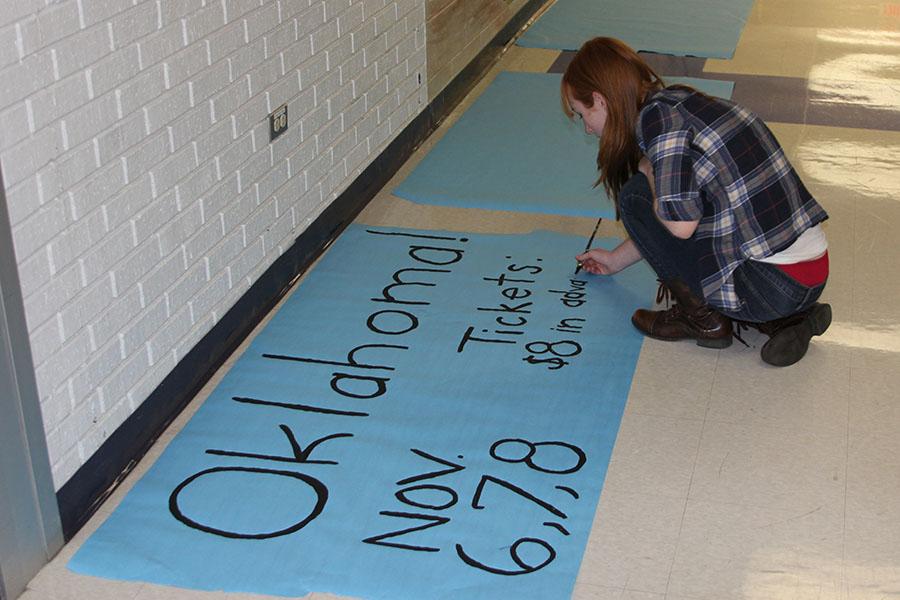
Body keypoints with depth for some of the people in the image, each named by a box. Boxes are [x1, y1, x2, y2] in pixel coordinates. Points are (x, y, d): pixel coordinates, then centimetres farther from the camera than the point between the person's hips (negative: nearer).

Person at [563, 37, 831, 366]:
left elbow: (680, 224, -21)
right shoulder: (682, 101, 16)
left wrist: (647, 175, -1)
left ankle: (704, 318, 7)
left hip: (771, 285, -9)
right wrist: (615, 260, 41)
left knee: (635, 196, -1)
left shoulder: (658, 116, -12)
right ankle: (788, 318, 15)